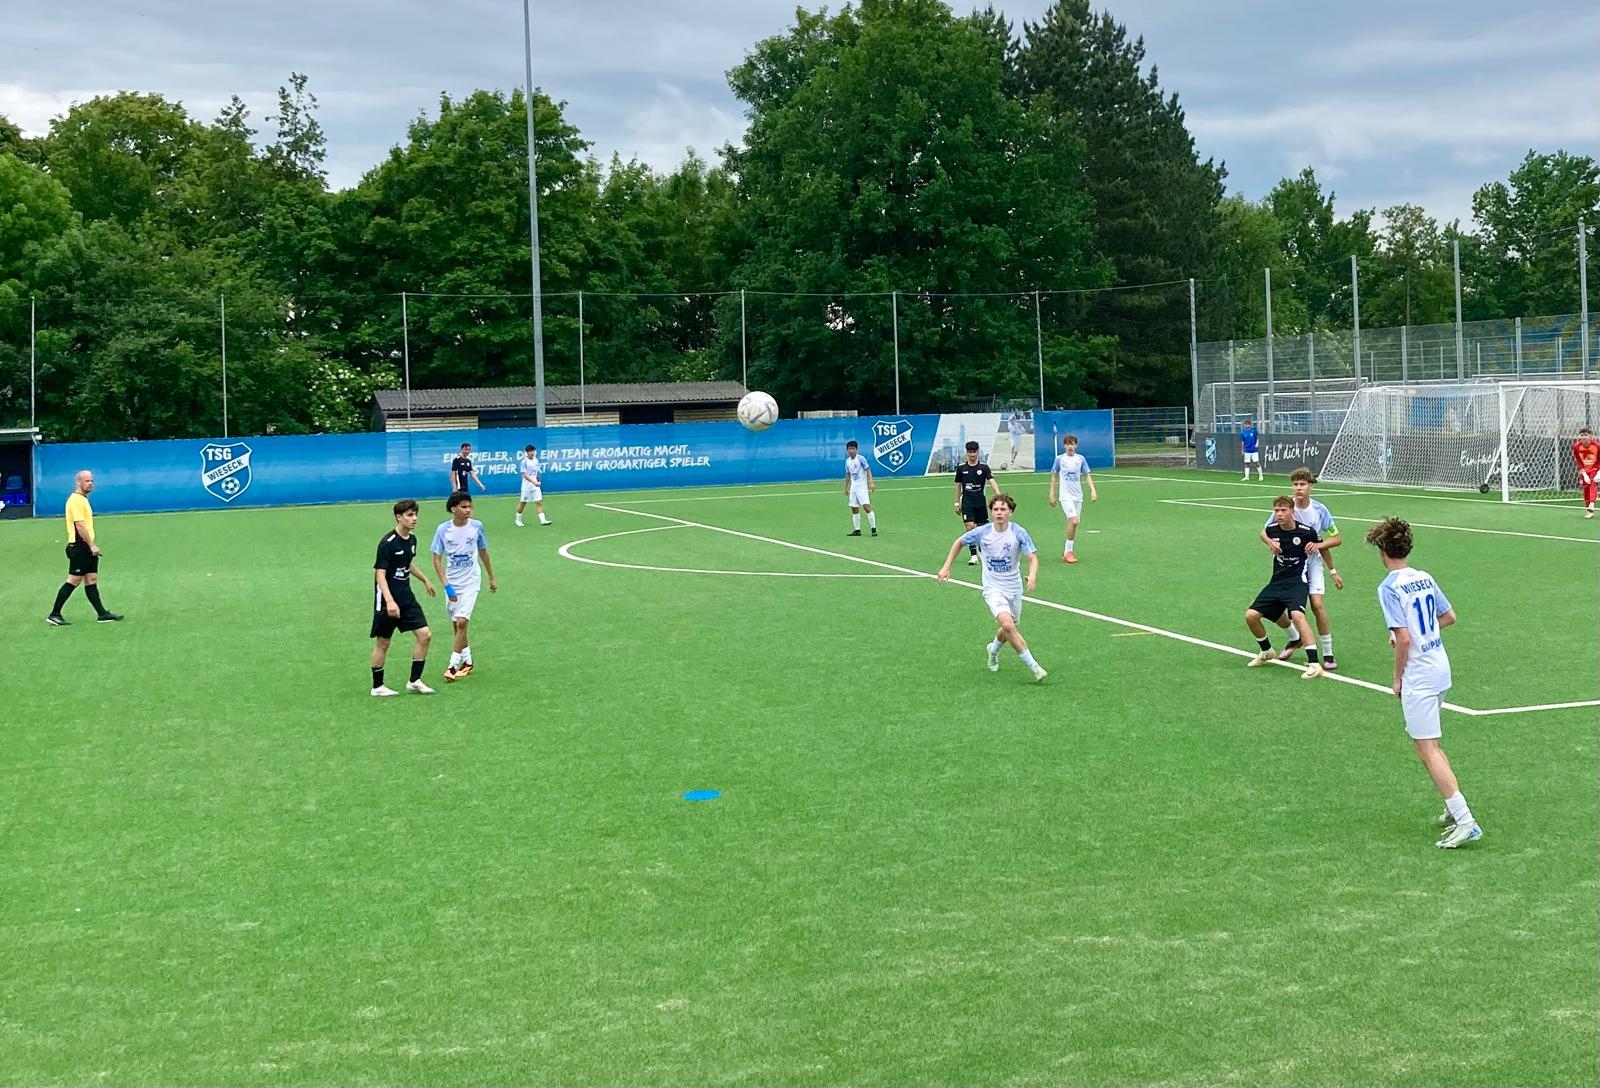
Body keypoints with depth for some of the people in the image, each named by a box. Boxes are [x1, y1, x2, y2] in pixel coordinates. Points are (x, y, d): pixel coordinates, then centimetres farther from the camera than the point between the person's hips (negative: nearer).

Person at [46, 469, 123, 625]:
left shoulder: (82, 499, 17)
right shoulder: (76, 500, -15)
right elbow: (79, 526, -21)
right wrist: (92, 545, -21)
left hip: (86, 547, 10)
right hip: (79, 547, -10)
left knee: (91, 580, 9)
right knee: (74, 580, -6)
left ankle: (102, 614, 10)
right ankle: (54, 615, 0)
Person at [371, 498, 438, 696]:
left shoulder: (412, 539, 5)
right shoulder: (387, 543, -18)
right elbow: (380, 574, -22)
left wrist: (425, 580, 35)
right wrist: (390, 601, -32)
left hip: (406, 597, 7)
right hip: (387, 601, -7)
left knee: (425, 635, -2)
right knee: (383, 643, 4)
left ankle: (415, 681, 8)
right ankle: (377, 686, 18)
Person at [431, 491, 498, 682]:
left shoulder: (476, 526, -5)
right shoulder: (443, 529, -7)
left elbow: (483, 553, 10)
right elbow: (437, 560, -5)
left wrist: (492, 578, 17)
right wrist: (447, 586, -14)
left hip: (471, 582, -2)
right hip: (451, 584, 2)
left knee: (461, 623, -14)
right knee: (456, 625, 10)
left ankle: (453, 666, -9)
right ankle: (467, 661, 28)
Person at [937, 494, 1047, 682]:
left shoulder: (1018, 532, -13)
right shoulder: (982, 532, -10)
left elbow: (1033, 557, -16)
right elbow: (959, 542, 8)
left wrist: (1032, 575, -38)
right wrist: (946, 567, 6)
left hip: (1014, 588, 2)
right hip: (993, 589, -2)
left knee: (1009, 630, 17)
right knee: (1007, 625, -24)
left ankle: (994, 649, 52)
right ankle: (1033, 666, -16)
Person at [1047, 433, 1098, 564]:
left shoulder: (1080, 458, 5)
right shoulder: (1060, 459, 0)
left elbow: (1087, 475, 10)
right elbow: (1054, 477, 8)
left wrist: (1093, 490, -2)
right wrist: (1052, 494, 5)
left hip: (1078, 496, 4)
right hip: (1066, 496, -4)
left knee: (1073, 523, 4)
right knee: (1073, 521, -18)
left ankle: (1067, 551, 15)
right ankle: (1068, 551, -10)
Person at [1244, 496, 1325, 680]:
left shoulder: (1307, 532, -14)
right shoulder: (1272, 530, -3)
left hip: (1297, 581, -5)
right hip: (1276, 582, 5)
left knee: (1297, 615, -31)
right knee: (1251, 616, -3)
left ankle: (1314, 664, -31)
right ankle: (1267, 652, 25)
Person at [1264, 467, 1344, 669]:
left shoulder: (1319, 510, -12)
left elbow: (1337, 539, -4)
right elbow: (1264, 532, -3)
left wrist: (1320, 545, -23)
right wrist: (1271, 542, -25)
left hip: (1312, 563, -1)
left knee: (1317, 605, -17)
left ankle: (1328, 655, -6)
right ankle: (1295, 639, 31)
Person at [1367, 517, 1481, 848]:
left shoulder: (1389, 588, -16)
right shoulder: (1425, 578, 7)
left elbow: (1404, 638, -21)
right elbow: (1449, 616, 17)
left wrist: (1398, 678, -9)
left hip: (1418, 676, -9)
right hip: (1441, 667, 9)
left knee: (1428, 751, -6)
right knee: (1431, 744, 22)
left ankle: (1465, 822, -10)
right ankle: (1454, 809, 26)